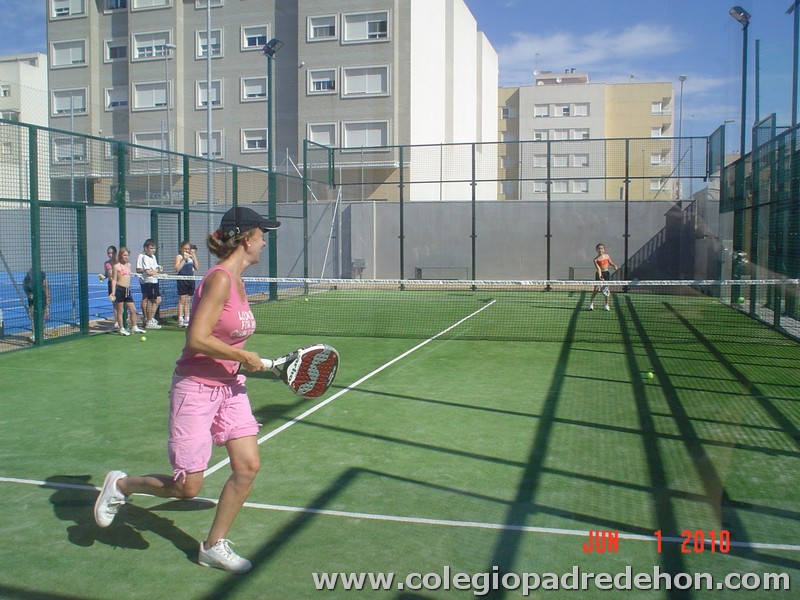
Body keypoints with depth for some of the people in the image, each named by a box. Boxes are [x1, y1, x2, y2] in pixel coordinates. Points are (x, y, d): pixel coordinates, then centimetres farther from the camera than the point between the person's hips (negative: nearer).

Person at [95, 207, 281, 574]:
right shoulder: (219, 279, -21)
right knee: (187, 488, 0)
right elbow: (197, 339, -26)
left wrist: (246, 362, 7)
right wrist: (244, 357, -18)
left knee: (247, 466, 2)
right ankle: (121, 485, 27)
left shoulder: (237, 280, 7)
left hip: (230, 386, 9)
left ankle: (214, 546, 20)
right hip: (195, 388, -8)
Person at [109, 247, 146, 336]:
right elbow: (114, 279, -8)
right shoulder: (116, 266, -6)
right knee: (120, 310, 2)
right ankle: (121, 329, 8)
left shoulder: (129, 265, 14)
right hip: (119, 289, -7)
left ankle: (134, 327, 19)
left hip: (127, 290, 7)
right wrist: (113, 292, -14)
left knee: (133, 309, 8)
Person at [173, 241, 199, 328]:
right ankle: (180, 320, -7)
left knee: (188, 301, 9)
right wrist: (184, 259, -16)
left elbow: (196, 267, 9)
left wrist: (194, 257, 1)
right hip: (182, 280, -6)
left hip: (190, 280, 6)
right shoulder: (179, 256, -2)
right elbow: (177, 269, -13)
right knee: (182, 300, -7)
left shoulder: (191, 257, 15)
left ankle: (187, 319, 13)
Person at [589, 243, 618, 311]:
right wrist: (600, 276, -30)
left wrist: (614, 266, -2)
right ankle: (591, 303, 3)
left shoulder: (607, 256, 1)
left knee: (607, 289, 3)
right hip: (600, 274, -3)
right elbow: (598, 268, -19)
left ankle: (606, 304, 15)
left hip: (606, 273, 3)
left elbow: (610, 262, 18)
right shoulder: (596, 259, -9)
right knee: (596, 289, -11)